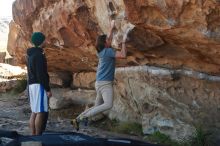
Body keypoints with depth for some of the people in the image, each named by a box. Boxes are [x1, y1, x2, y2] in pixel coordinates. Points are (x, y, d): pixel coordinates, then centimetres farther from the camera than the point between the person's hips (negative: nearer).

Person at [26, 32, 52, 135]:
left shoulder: (30, 55, 16)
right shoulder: (39, 55, -14)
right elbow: (41, 74, -19)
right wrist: (47, 89, -17)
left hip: (32, 85, 10)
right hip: (39, 85, -10)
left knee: (34, 112, 9)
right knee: (41, 112, -8)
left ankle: (33, 135, 11)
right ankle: (38, 136, -9)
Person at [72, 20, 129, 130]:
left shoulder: (102, 51, 15)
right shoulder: (108, 51, -11)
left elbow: (108, 40, 34)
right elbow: (123, 55, -17)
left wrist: (112, 28, 39)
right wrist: (123, 42, -7)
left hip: (100, 83, 10)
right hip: (105, 83, -10)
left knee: (97, 106, 12)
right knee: (108, 105, -22)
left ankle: (78, 119, 9)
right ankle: (85, 116, -22)